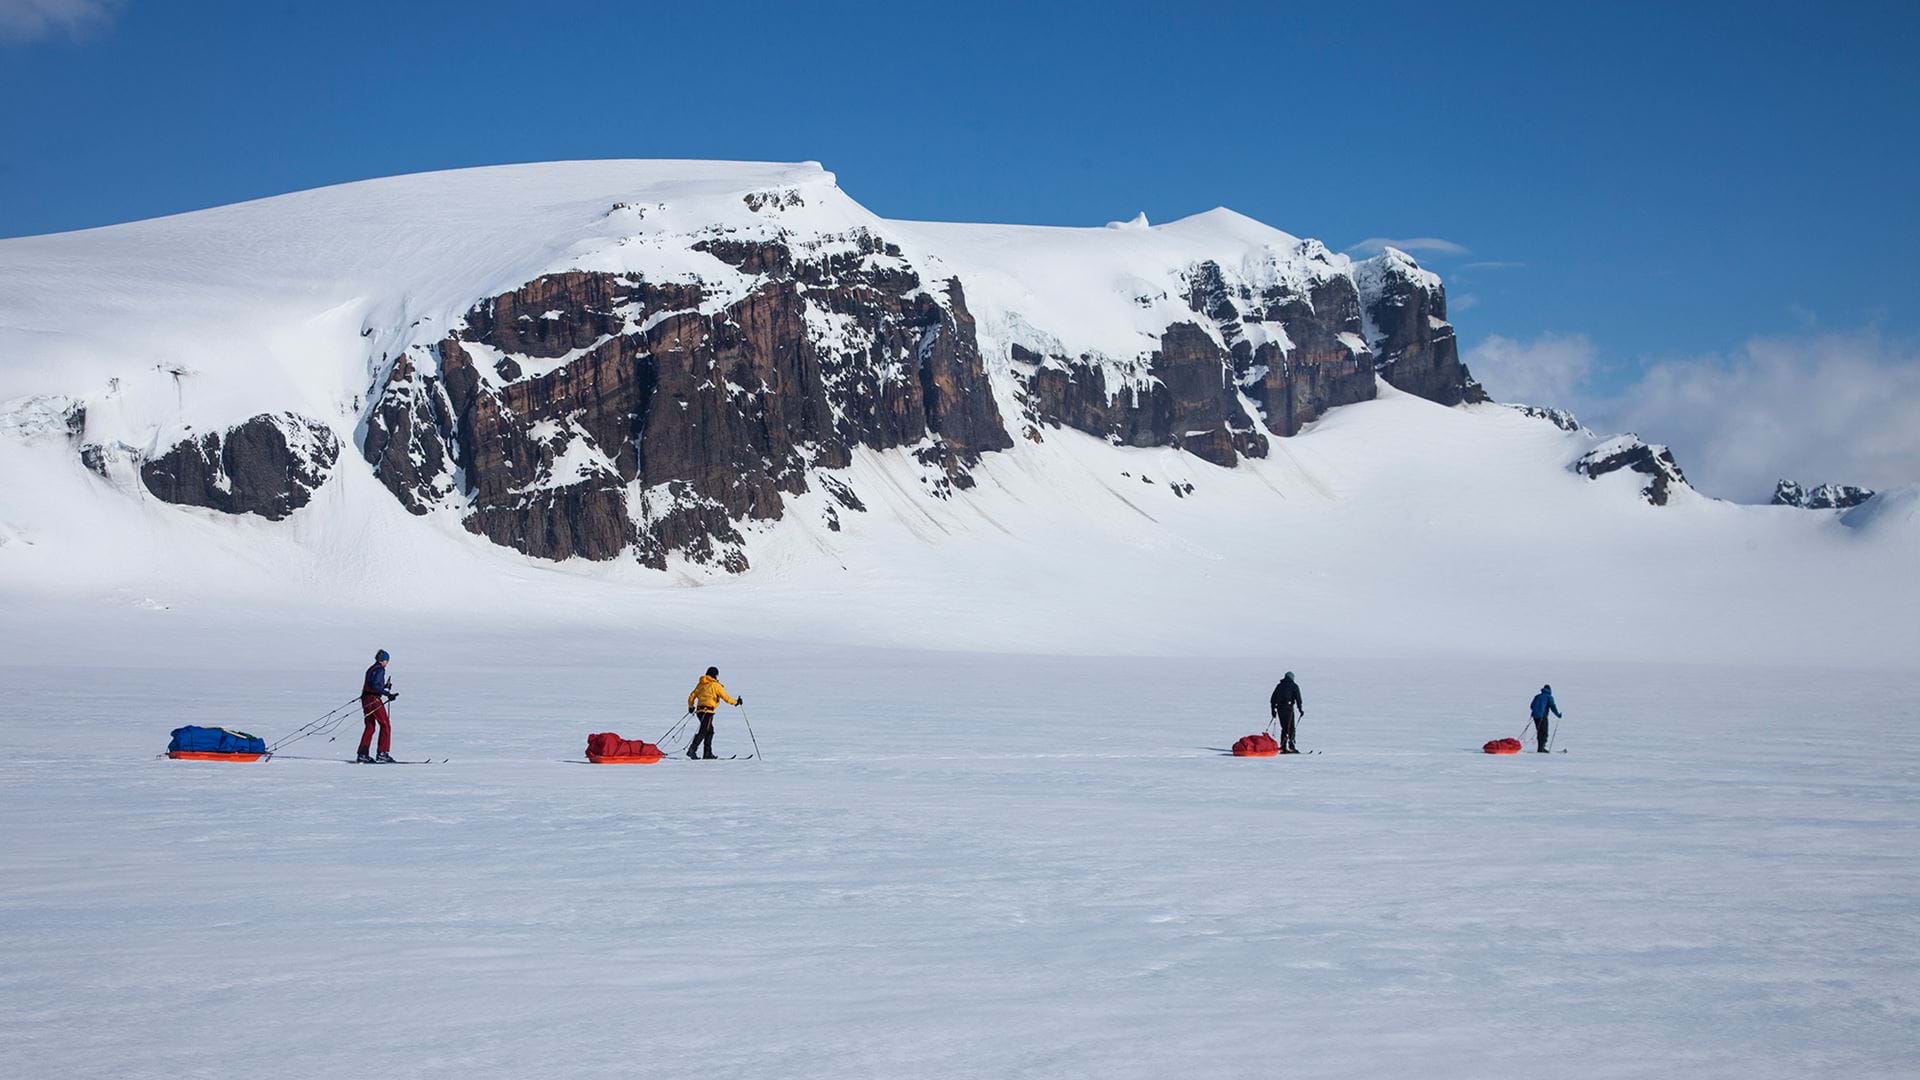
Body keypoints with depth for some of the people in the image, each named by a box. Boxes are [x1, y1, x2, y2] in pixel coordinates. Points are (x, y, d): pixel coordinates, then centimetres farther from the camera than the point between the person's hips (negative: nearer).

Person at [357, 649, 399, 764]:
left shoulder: (371, 669, 16)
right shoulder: (380, 670, -12)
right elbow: (375, 686, -22)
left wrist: (385, 686, 21)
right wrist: (388, 694, -23)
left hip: (366, 699, 9)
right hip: (374, 699, -9)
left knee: (370, 726, 14)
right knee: (385, 725, -1)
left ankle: (362, 754, 11)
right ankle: (382, 754, -2)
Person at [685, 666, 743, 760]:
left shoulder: (700, 684, 15)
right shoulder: (715, 685, -3)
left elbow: (692, 696, 14)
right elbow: (726, 697, -2)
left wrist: (691, 706, 30)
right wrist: (736, 702, 12)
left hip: (699, 710, 7)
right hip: (708, 711, -7)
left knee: (710, 731, 17)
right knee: (703, 732, -11)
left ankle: (708, 753, 17)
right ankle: (692, 750, -24)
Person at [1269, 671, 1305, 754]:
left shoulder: (1279, 686, 17)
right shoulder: (1293, 686, 4)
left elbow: (1273, 699, 17)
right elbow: (1298, 698, -5)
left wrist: (1273, 710, 21)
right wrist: (1300, 709, -2)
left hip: (1279, 709, 5)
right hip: (1288, 708, -5)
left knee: (1284, 728, 11)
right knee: (1291, 728, -4)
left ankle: (1283, 748, 7)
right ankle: (1291, 747, -14)